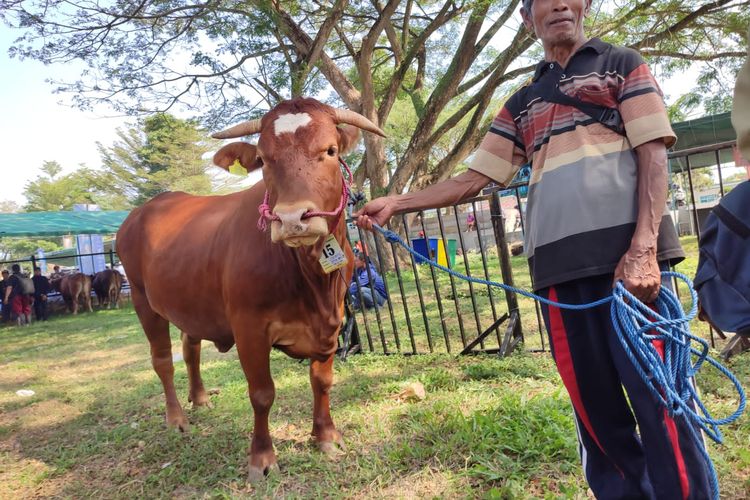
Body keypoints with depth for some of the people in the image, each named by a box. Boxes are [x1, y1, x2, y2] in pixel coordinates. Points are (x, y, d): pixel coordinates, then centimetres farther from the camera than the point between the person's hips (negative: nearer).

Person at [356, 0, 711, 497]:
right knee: (593, 401, 8)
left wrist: (643, 246, -13)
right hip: (559, 268, 4)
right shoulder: (521, 105, 23)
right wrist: (396, 202, 9)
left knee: (658, 396, -3)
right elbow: (474, 178, 18)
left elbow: (653, 154, 1)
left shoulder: (623, 64, 13)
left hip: (628, 255, -3)